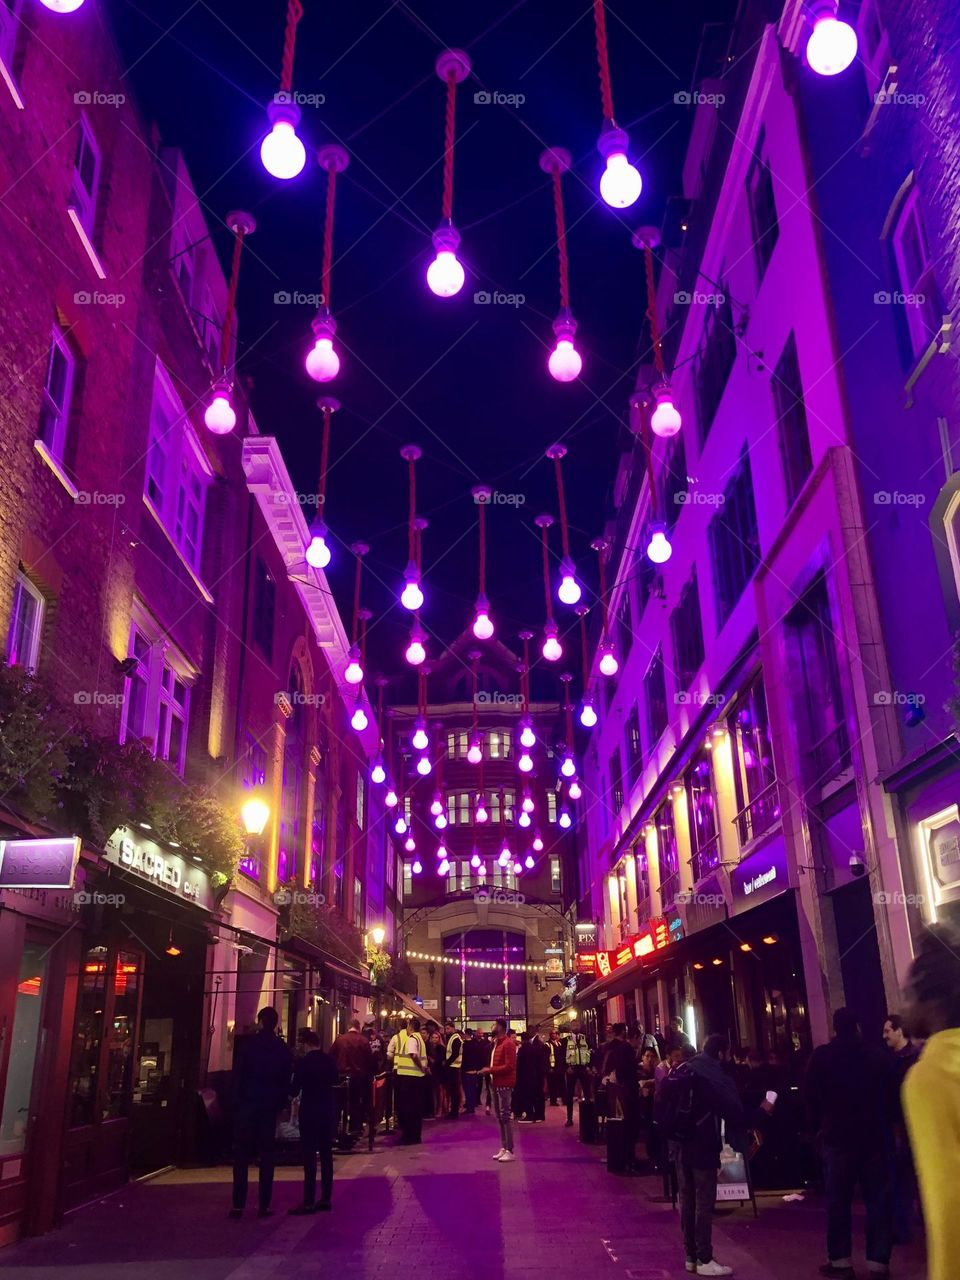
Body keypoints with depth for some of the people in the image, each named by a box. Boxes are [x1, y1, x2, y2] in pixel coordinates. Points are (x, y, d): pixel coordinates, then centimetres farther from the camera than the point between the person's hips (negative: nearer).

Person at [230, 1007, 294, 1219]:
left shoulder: (247, 1043, -6)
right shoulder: (283, 1049, 3)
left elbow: (237, 1075, -7)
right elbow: (287, 1081, 5)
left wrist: (235, 1101, 0)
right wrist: (280, 1104, 12)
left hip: (246, 1105, -2)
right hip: (270, 1107, 2)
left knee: (241, 1155, 3)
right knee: (267, 1155, 7)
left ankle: (238, 1205, 0)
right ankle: (265, 1205, 6)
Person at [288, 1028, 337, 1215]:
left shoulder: (303, 1062, -12)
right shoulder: (330, 1060, 3)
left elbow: (294, 1090, -9)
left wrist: (292, 1091, 12)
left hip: (310, 1112, -6)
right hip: (328, 1110, 6)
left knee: (309, 1156, -3)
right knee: (326, 1154, 11)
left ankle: (309, 1202, -3)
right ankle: (326, 1198, 16)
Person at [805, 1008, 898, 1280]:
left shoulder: (821, 1056, -2)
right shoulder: (878, 1055, -1)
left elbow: (811, 1096, -2)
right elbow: (892, 1095, 3)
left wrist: (819, 1126, 9)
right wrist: (886, 1124, 14)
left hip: (837, 1135, -1)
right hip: (875, 1134, 1)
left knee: (838, 1199, 7)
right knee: (879, 1198, 6)